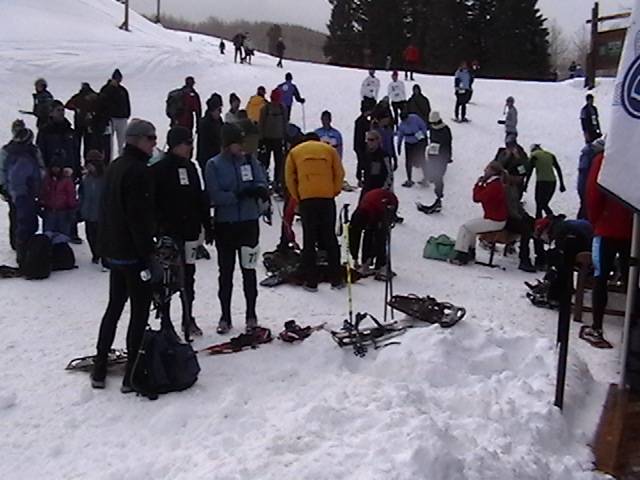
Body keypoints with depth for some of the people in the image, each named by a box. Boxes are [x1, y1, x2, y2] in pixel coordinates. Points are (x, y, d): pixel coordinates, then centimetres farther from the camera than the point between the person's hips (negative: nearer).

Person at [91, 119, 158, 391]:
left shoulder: (115, 166, 13)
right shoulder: (138, 170, -16)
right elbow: (139, 217, -21)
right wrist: (148, 255, -19)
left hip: (113, 250, 9)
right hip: (132, 252, -9)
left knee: (114, 307, 17)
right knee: (139, 311, -1)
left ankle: (99, 369, 21)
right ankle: (132, 375, 2)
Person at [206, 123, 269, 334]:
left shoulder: (250, 161, 4)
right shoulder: (214, 165, -3)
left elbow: (262, 182, -2)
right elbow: (214, 196, -11)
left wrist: (259, 189, -25)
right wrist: (239, 195, -22)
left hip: (249, 222, 1)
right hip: (224, 224, -1)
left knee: (249, 269, 7)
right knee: (226, 271, 8)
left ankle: (251, 315, 19)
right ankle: (225, 317, 19)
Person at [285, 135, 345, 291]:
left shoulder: (294, 152, 13)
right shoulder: (329, 150, 14)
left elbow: (289, 178, 6)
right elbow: (339, 174, 6)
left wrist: (297, 197, 11)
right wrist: (334, 192, 12)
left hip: (306, 199, -1)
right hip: (327, 198, 1)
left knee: (309, 240, 5)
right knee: (330, 238, 9)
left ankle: (311, 281, 4)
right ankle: (336, 280, 12)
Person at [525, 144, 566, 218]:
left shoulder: (534, 155, 3)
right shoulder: (550, 155, 16)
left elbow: (529, 171, -5)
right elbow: (558, 169, 13)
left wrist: (525, 184, -1)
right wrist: (562, 184, 14)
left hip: (542, 182, -5)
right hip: (552, 182, 5)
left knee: (539, 205, 0)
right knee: (544, 204, 18)